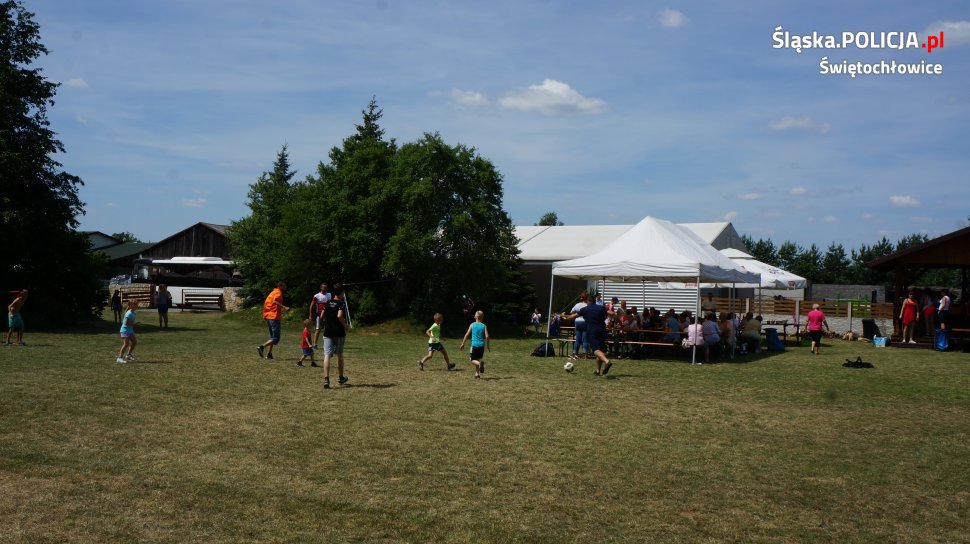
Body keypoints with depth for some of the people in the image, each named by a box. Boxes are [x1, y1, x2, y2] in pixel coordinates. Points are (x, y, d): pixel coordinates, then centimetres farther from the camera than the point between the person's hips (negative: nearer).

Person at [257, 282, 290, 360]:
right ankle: (261, 347, -20)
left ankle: (269, 354, 11)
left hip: (268, 317, 9)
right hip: (274, 317, -9)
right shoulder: (278, 292, -8)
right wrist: (283, 307, -32)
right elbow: (275, 301, -28)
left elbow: (266, 303, 23)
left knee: (272, 337, 17)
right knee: (276, 338, -7)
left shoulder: (272, 292, 19)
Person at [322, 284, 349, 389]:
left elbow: (322, 316, 10)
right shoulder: (342, 303, -8)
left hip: (327, 332, 3)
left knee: (327, 355, -6)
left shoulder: (328, 303, 9)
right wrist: (345, 325, -9)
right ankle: (340, 378, 29)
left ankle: (326, 379, -21)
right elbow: (340, 316, -22)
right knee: (340, 355, 15)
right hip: (339, 332, -3)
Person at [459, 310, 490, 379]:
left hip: (474, 345, -2)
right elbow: (487, 336, -6)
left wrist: (463, 343, 6)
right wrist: (488, 346, 5)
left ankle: (480, 363, -27)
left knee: (472, 359, 4)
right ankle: (477, 374, 14)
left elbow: (467, 334, -1)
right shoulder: (484, 326, 1)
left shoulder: (472, 325, 1)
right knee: (478, 359, 17)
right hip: (482, 345, 2)